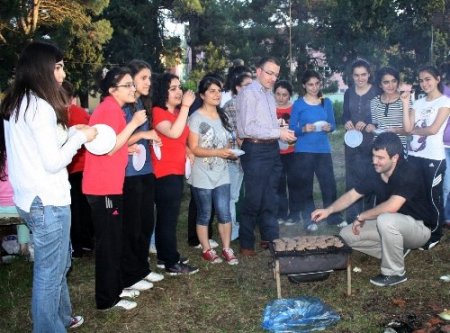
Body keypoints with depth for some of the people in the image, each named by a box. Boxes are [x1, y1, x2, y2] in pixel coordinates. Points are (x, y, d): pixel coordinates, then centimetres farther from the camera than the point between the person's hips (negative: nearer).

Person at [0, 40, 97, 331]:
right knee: (49, 272, 4)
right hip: (47, 201, -10)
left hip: (30, 197, 10)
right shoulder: (39, 106, -20)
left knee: (59, 262, 24)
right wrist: (80, 137, -9)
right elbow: (53, 161, -21)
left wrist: (70, 132, 11)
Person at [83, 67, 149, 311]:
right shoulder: (109, 109, -16)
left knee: (115, 239, 17)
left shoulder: (113, 108, 16)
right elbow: (108, 148, -21)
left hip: (110, 185, 10)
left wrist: (130, 147, 12)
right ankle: (107, 298, 9)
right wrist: (133, 124, -19)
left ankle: (117, 286, 29)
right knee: (108, 241, -1)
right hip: (103, 187, -10)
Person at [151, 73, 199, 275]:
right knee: (168, 217, -4)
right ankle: (172, 263, 2)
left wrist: (187, 151, 12)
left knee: (167, 216, 15)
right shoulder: (157, 112, -13)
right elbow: (173, 133, -30)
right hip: (164, 173, -9)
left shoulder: (177, 112, 14)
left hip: (177, 171, 9)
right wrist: (185, 106, -26)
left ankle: (165, 256, 24)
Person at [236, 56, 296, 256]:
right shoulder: (248, 93, -10)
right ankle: (246, 244, 11)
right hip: (255, 150, -8)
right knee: (254, 200, -2)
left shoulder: (269, 93, 15)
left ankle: (270, 238, 27)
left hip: (272, 149, 8)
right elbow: (248, 128, -19)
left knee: (270, 198, 15)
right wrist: (278, 133, -17)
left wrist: (282, 132, 1)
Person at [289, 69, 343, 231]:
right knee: (305, 186, 3)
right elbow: (292, 128, -3)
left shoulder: (327, 102, 9)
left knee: (329, 183, 2)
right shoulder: (298, 104, -1)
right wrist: (304, 129, -21)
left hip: (323, 149, 2)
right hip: (304, 151, -2)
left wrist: (329, 127, -11)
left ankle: (334, 217, 14)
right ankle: (309, 220, 12)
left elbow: (333, 124, 11)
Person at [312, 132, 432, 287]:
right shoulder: (376, 173, -5)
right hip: (391, 227, 7)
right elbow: (351, 195, 1)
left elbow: (392, 207, -37)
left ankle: (395, 273, -18)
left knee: (385, 220, -39)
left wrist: (361, 216, -24)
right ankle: (396, 253, 6)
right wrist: (328, 210, -15)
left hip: (418, 227, -7)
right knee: (346, 235, -3)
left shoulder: (408, 174, -27)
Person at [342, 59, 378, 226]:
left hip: (370, 142, -4)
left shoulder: (376, 92, -6)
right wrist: (347, 122, -10)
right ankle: (351, 217, 13)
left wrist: (367, 124, -23)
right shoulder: (349, 93, 8)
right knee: (351, 179, 6)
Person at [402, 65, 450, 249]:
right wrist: (405, 103, -3)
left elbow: (433, 129, -14)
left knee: (433, 196, 2)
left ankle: (435, 234, 16)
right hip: (414, 156, 5)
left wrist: (413, 130, 0)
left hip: (433, 157, -5)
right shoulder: (418, 103, 12)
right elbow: (408, 128, 0)